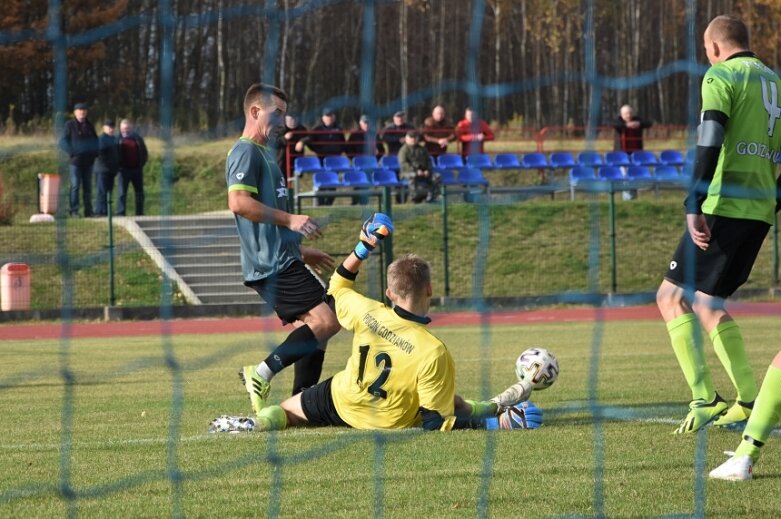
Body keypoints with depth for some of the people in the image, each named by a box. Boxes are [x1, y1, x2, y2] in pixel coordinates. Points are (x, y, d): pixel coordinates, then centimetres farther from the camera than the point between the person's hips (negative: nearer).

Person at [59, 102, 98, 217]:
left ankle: (88, 211, 13)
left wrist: (95, 153, 4)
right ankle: (74, 211, -6)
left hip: (88, 161, 5)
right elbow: (63, 142, -6)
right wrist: (72, 152, -19)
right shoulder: (70, 125, -2)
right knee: (75, 186, -8)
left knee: (87, 187, 8)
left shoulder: (89, 126, 14)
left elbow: (95, 141, 23)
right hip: (75, 161, -5)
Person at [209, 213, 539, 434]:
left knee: (286, 412, 25)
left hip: (341, 401, 2)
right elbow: (435, 423, -26)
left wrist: (363, 248, 8)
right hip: (393, 422, -2)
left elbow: (337, 287, 4)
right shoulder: (434, 352, -32)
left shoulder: (367, 314, -21)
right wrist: (494, 424, -24)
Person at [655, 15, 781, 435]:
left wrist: (694, 206, -21)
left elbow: (709, 144, -17)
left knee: (673, 297, 0)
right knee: (707, 304, 16)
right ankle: (747, 401, 8)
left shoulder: (721, 76, -5)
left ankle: (704, 399, -12)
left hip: (723, 207, -7)